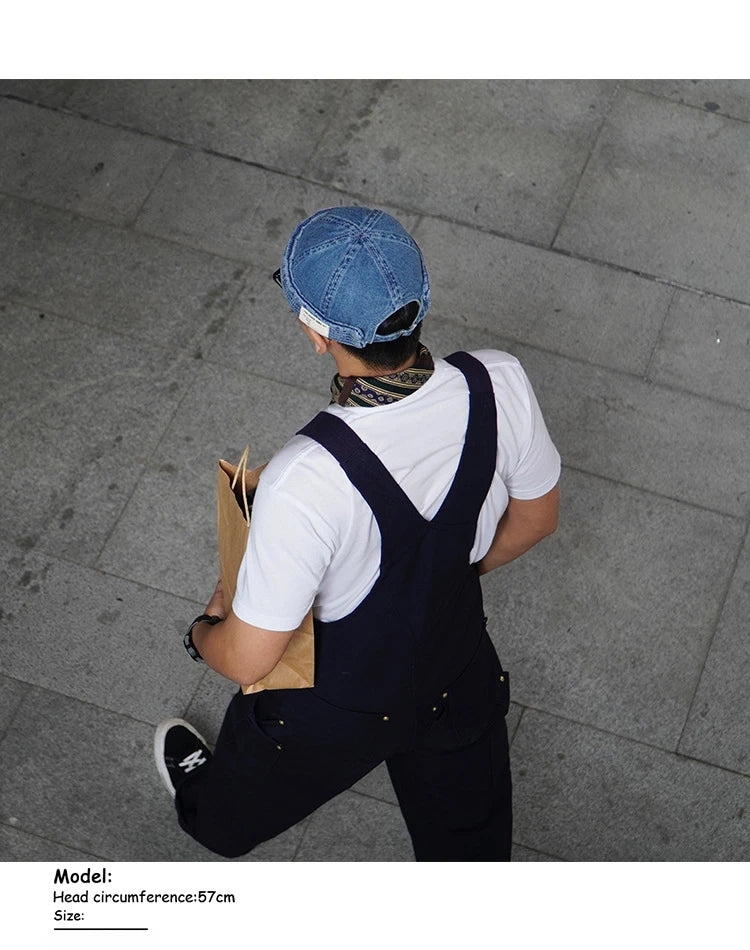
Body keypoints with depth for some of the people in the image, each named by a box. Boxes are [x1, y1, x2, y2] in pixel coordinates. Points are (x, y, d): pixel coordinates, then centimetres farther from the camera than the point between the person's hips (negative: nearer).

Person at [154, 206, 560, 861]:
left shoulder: (305, 481, -41)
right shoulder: (500, 384, -26)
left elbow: (246, 660, -28)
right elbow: (536, 517, -6)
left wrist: (204, 631, -4)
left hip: (336, 710, -3)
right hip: (462, 678, 3)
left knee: (251, 789, 35)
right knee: (469, 842, 32)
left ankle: (211, 821, 69)